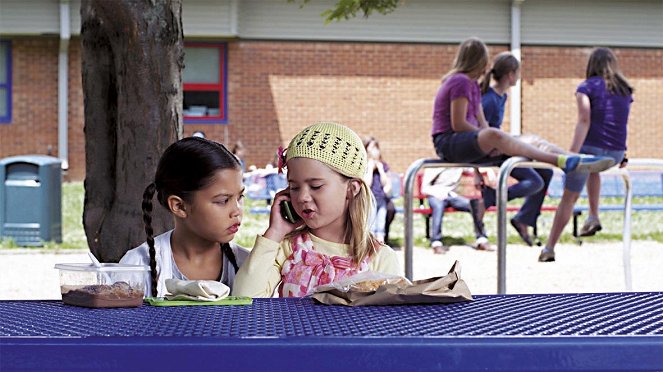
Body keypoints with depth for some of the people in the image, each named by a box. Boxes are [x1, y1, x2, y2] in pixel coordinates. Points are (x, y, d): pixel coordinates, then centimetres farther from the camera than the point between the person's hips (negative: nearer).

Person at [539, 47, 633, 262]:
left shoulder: (587, 87, -2)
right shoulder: (625, 91, 13)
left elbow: (584, 121, -15)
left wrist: (573, 151, -21)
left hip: (591, 146, -5)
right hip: (616, 153, 5)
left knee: (569, 197, 5)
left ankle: (549, 249, 6)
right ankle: (593, 216, 26)